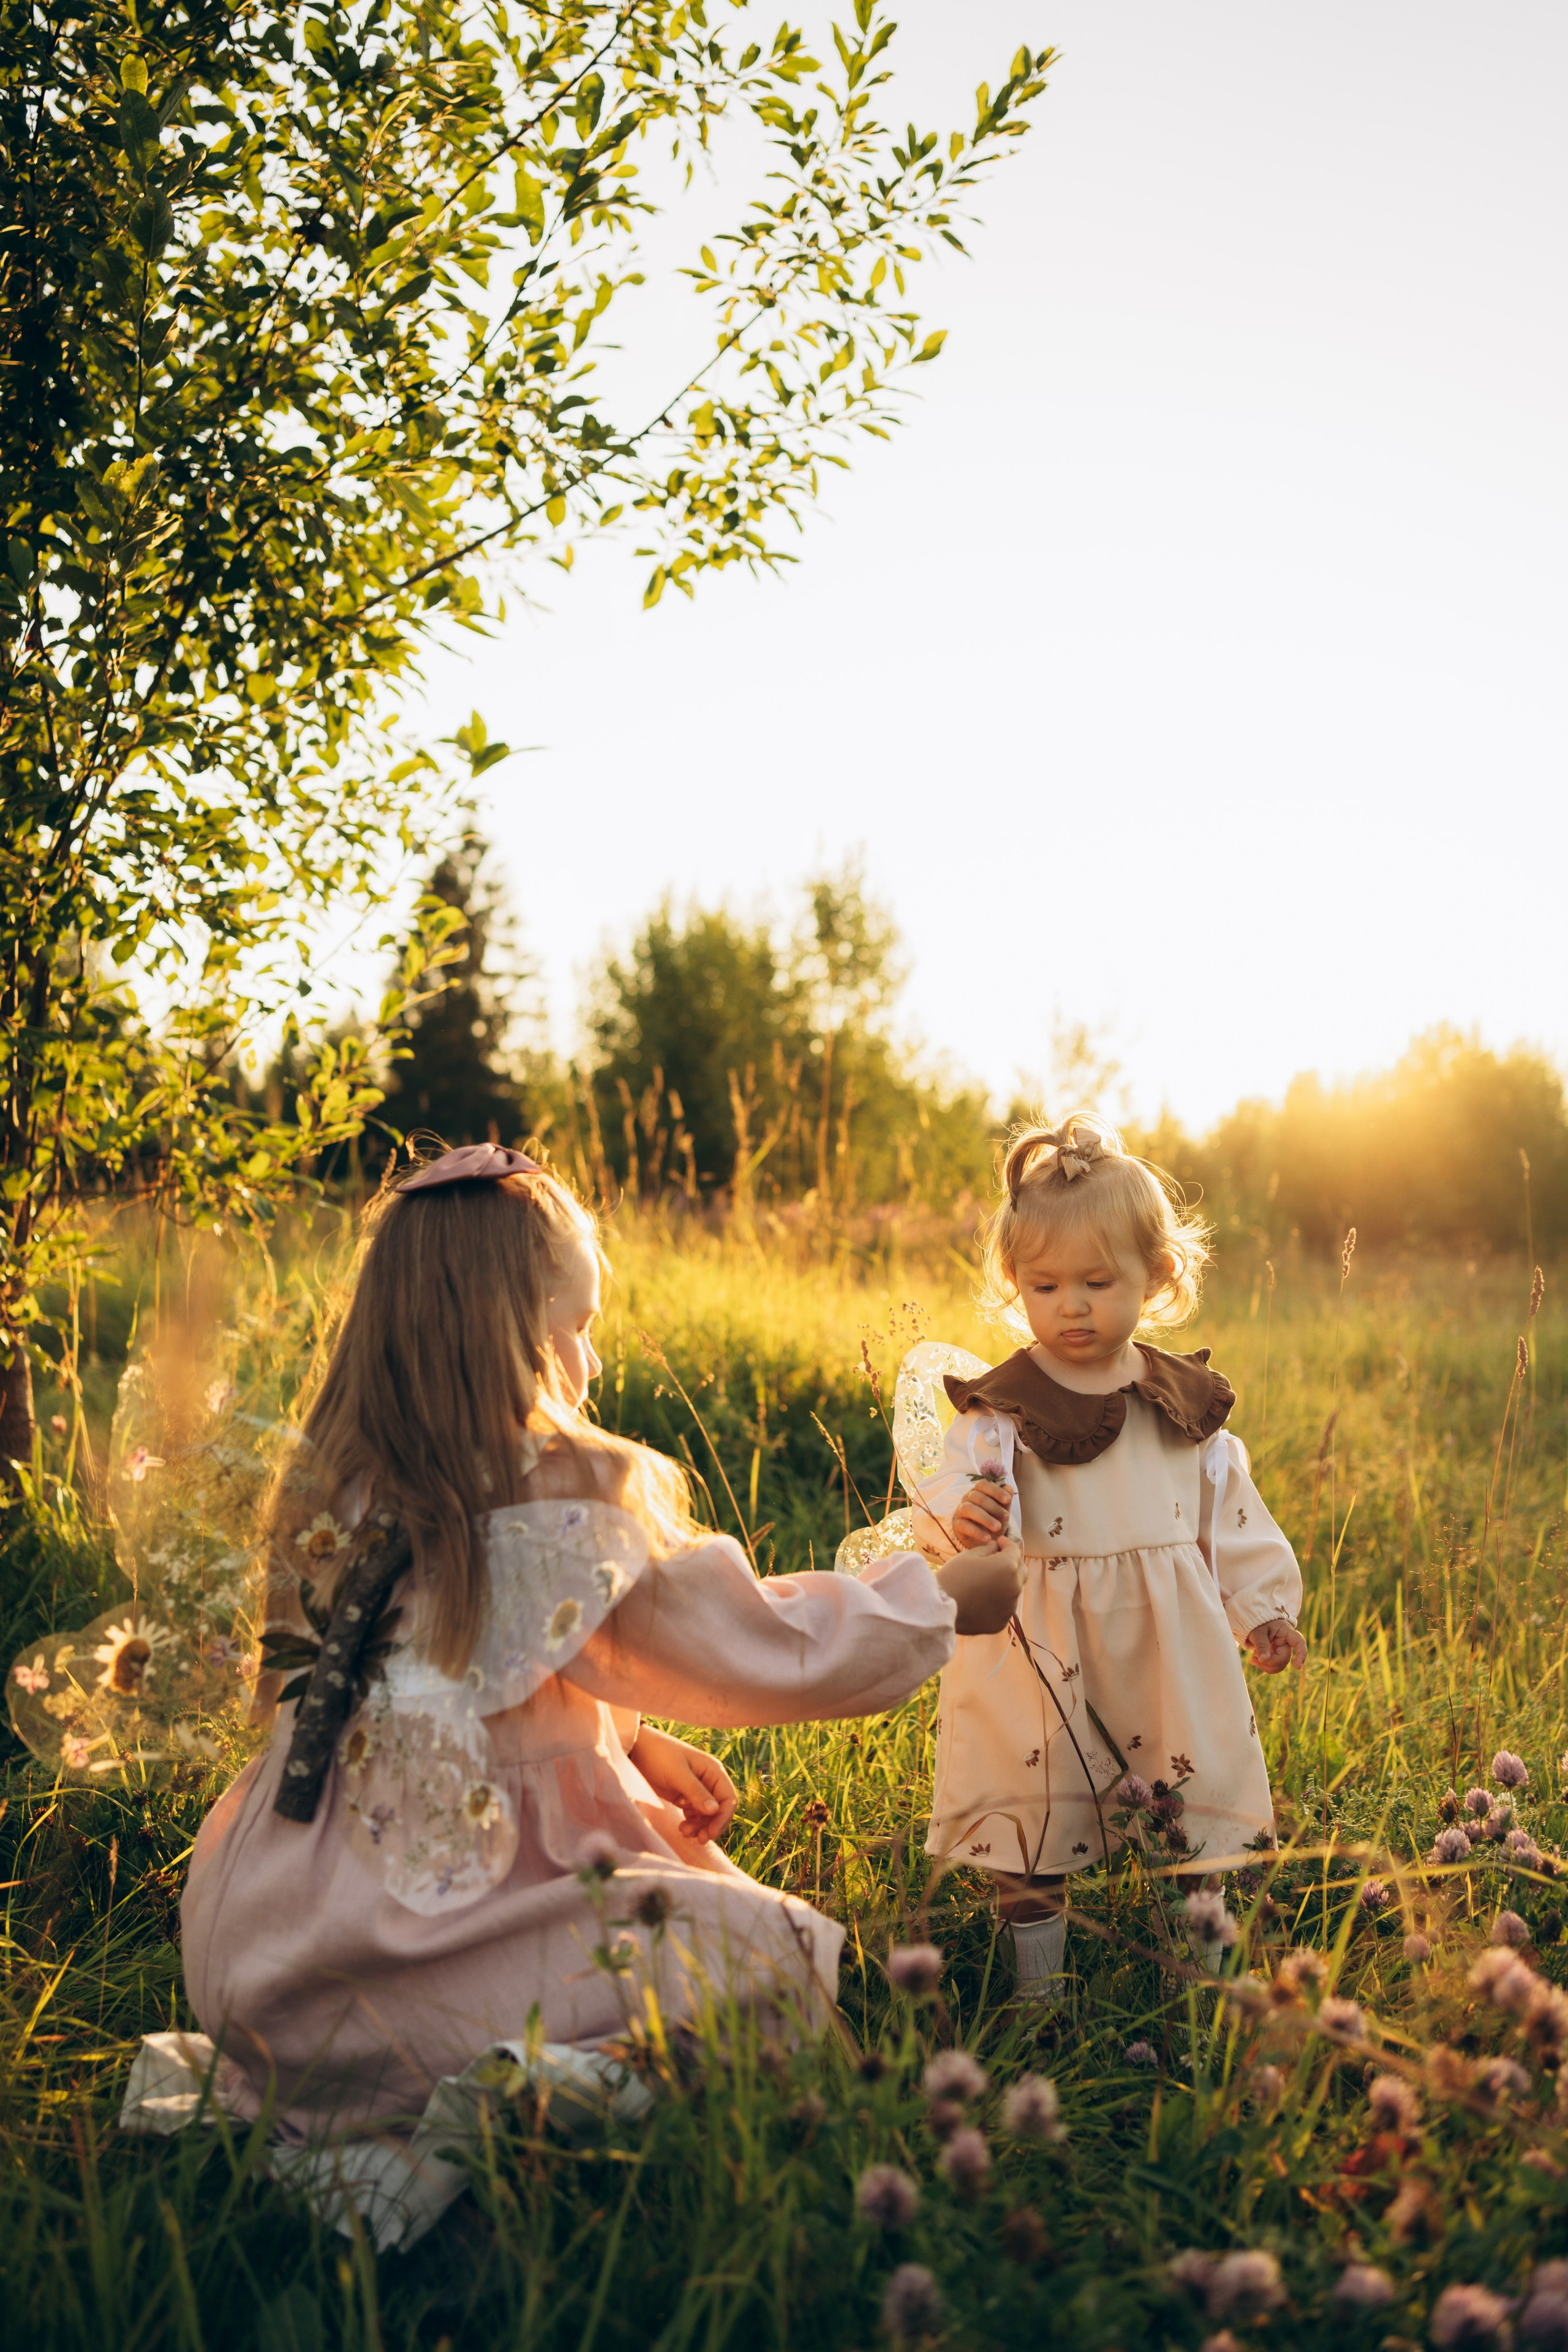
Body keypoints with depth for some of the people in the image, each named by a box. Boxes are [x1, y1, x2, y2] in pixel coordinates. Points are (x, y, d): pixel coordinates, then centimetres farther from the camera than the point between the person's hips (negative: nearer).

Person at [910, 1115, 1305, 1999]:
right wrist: (958, 1518, -38)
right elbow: (958, 1483, -16)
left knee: (1198, 1817, 10)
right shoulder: (1003, 1404, -6)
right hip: (1043, 1650, -2)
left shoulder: (1185, 1400, 5)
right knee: (1031, 1830, 4)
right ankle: (1038, 1990, 20)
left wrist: (1263, 1607, 10)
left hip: (1170, 1648, 3)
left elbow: (1231, 1515, 13)